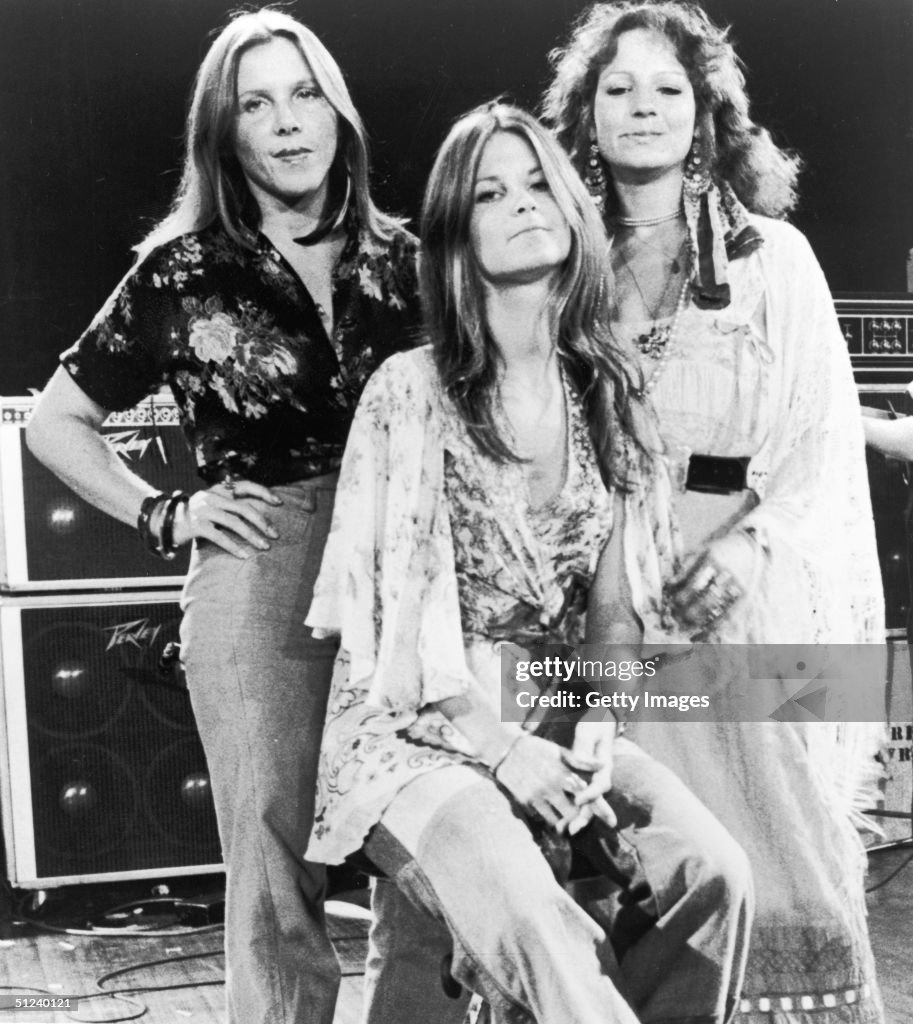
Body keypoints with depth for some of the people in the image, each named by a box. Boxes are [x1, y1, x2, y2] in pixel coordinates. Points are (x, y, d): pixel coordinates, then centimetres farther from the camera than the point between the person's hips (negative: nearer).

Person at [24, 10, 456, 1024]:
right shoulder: (182, 273, 4)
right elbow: (56, 422, 12)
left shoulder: (398, 259, 9)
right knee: (278, 878, 1)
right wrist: (162, 515, 2)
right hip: (257, 580, -2)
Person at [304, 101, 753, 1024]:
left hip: (560, 725, 5)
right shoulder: (411, 391, -9)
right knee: (528, 921, -32)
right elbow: (394, 619, -10)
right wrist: (505, 751, -16)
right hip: (423, 733, -5)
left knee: (711, 871, -18)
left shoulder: (604, 393, 6)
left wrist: (596, 729, -9)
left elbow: (617, 609, 8)